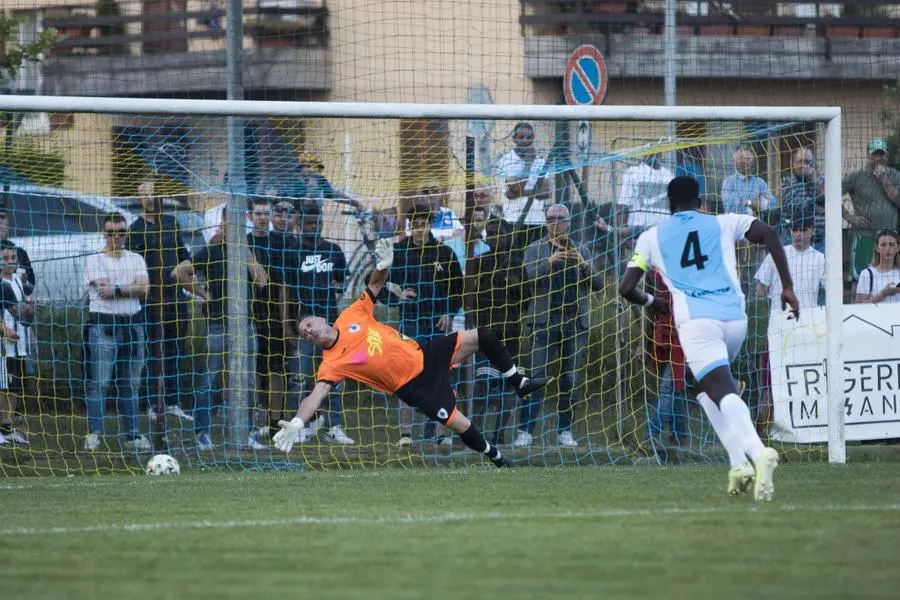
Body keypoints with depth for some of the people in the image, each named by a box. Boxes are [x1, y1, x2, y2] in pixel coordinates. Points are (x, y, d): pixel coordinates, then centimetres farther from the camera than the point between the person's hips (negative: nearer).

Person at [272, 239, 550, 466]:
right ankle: (496, 458, 15)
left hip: (426, 355, 5)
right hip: (413, 386, -5)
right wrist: (296, 424, -43)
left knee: (481, 337, -3)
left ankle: (519, 383, 19)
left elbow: (375, 285, 3)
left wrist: (383, 265, -20)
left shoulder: (351, 317, -4)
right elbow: (316, 395, -27)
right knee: (460, 424, -13)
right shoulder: (332, 363, -15)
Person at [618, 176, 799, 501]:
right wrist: (787, 286, 4)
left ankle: (756, 452, -43)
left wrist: (651, 302, 36)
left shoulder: (651, 237, 18)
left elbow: (626, 288, 14)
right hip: (735, 317, 3)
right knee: (708, 384, 25)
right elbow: (769, 234, 3)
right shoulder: (724, 223, 20)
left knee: (723, 392, -15)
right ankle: (740, 460, 8)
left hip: (696, 321, -3)